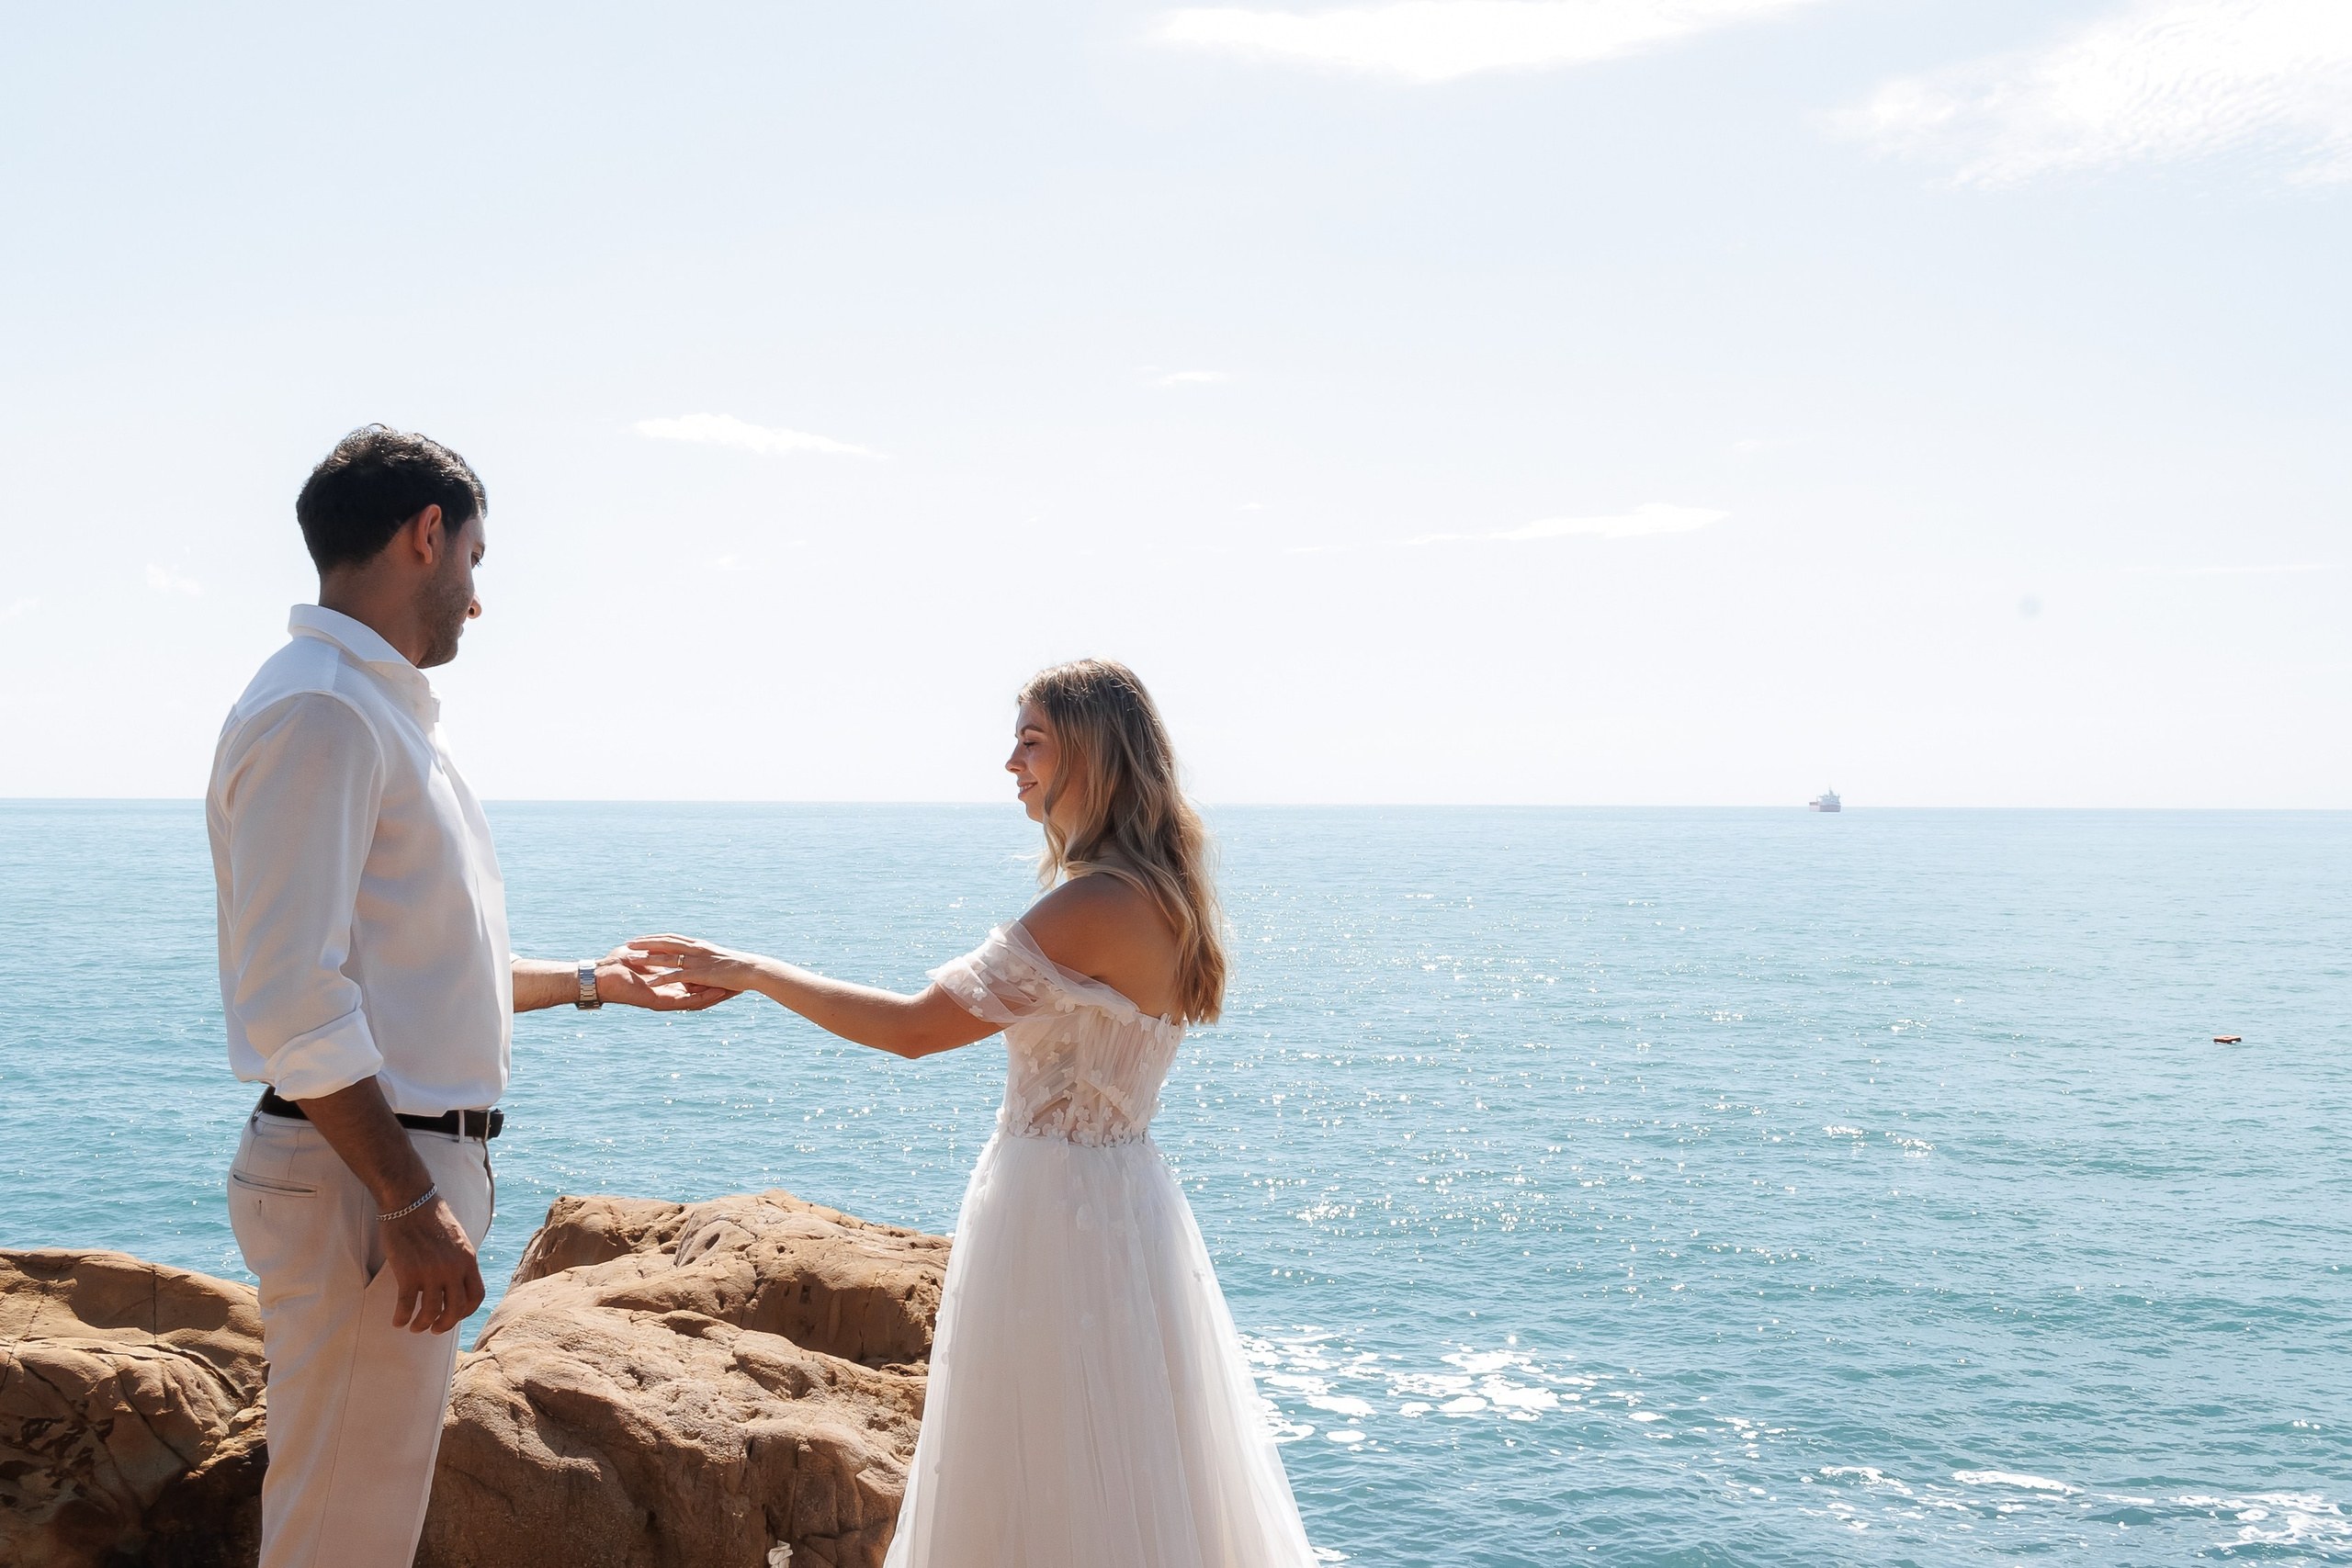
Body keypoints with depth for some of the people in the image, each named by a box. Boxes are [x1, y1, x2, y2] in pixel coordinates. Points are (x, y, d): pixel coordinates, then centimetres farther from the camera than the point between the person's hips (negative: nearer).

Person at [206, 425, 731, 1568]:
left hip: (411, 1161, 11)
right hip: (364, 1177, -11)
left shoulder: (381, 711, 17)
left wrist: (594, 981, 28)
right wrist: (410, 1208, -22)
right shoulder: (321, 711, -16)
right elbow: (294, 1002, -22)